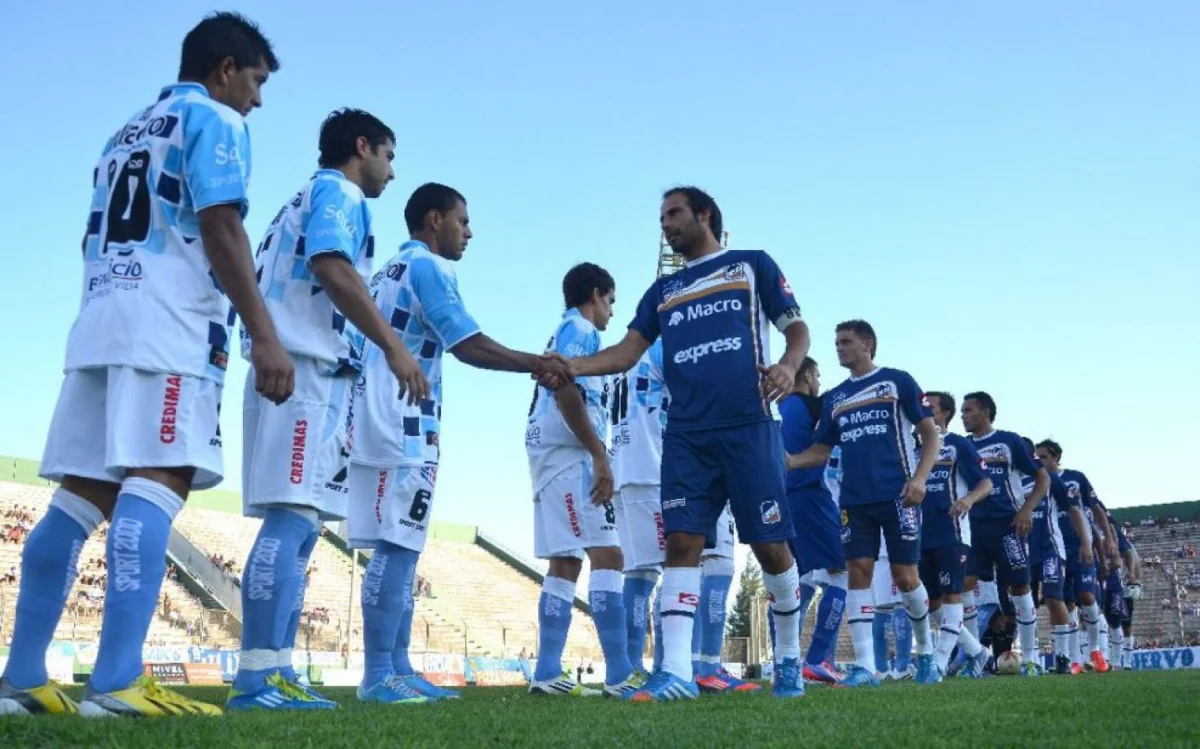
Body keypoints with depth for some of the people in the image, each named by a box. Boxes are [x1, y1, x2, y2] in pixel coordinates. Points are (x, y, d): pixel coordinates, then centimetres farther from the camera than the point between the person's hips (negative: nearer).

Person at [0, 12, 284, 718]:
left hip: (99, 320, 8)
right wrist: (264, 335, -16)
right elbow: (219, 225, -10)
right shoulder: (213, 120, 4)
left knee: (82, 493, 6)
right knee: (157, 482, -17)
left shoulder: (128, 132, 29)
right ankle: (118, 682, -26)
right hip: (168, 322, -8)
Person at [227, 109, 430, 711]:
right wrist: (394, 345, -18)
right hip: (308, 368, -10)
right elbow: (332, 268, -16)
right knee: (291, 518, -15)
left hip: (286, 367, 10)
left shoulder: (302, 200, 29)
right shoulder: (338, 192, 1)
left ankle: (274, 672, 6)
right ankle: (258, 676, -18)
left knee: (297, 524, 7)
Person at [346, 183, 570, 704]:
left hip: (385, 426, 10)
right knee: (397, 548, -10)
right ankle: (377, 677, -9)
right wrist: (538, 364, -8)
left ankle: (398, 670, 11)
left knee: (400, 547, 9)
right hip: (401, 428, -10)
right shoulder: (427, 267, -6)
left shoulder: (391, 269, 23)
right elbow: (469, 346, -15)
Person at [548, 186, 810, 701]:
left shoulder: (753, 265, 10)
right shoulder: (664, 291, 20)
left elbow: (797, 327, 8)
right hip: (686, 435, 4)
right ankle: (676, 672, -11)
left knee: (770, 545, 1)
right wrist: (565, 366, -5)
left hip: (748, 426, -3)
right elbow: (626, 353, 11)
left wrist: (788, 365, -14)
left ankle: (789, 659, 20)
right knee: (681, 543, -8)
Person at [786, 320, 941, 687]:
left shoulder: (898, 381, 3)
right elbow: (821, 451, 16)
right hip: (854, 501, 4)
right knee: (858, 573, -5)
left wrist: (919, 478, -14)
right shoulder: (834, 398, 17)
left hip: (897, 495, -4)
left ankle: (926, 653, 21)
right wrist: (790, 461, -5)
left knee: (905, 576, -1)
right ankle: (865, 666, -6)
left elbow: (930, 434, 1)